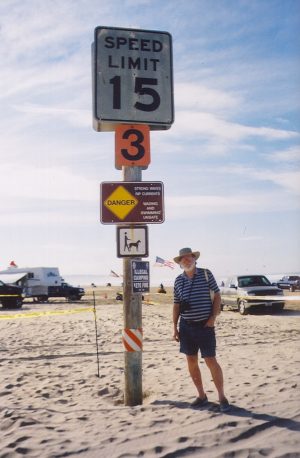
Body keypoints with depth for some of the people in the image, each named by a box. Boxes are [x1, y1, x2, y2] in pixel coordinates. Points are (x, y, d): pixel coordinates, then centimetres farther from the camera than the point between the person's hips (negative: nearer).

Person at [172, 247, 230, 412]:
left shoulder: (206, 274, -3)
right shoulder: (178, 280, 5)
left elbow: (217, 295, 0)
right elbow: (176, 305, 9)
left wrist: (213, 317, -10)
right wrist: (175, 327, 5)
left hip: (205, 324, -3)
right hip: (186, 325, 4)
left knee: (211, 361, -4)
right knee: (191, 361, 7)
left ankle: (222, 397, 10)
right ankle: (201, 395, 21)